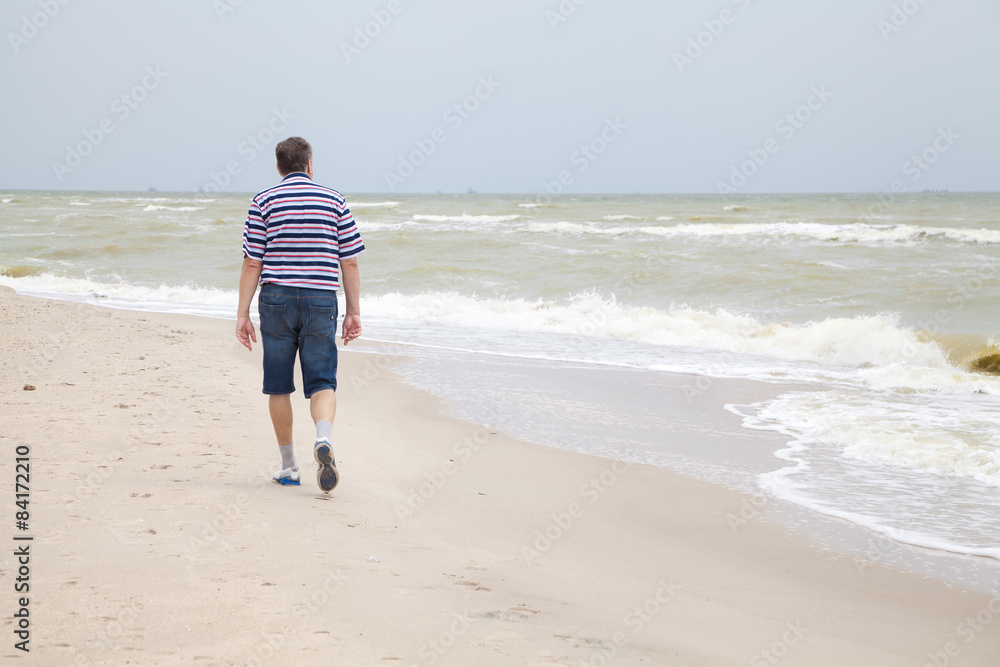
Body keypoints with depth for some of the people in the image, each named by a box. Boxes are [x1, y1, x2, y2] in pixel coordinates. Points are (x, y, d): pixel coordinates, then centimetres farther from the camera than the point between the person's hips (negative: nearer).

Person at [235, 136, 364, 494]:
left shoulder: (264, 202, 2)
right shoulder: (334, 200, 6)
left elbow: (252, 264, -1)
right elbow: (349, 262, 4)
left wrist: (243, 314, 2)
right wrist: (353, 312, 10)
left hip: (277, 300, 0)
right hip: (321, 302, 0)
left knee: (279, 386, 10)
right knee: (322, 381, 2)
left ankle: (288, 467, 16)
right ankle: (324, 438, -27)